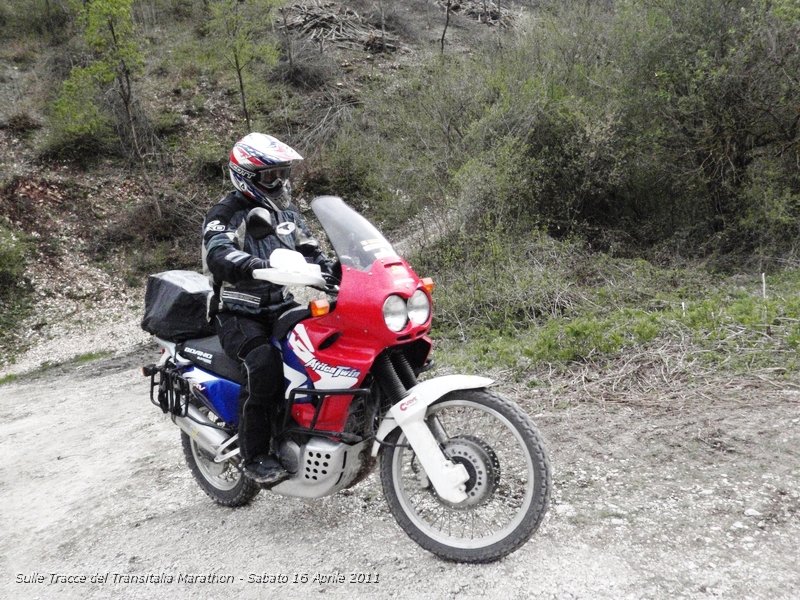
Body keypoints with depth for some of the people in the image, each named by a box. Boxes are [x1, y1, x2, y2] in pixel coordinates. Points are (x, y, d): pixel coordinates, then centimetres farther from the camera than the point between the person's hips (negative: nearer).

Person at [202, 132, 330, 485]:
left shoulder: (286, 213, 14)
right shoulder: (225, 215, -9)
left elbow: (310, 251, 14)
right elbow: (219, 257, -29)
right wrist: (264, 266, -47)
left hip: (284, 308, 6)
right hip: (241, 316, -6)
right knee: (264, 363, -33)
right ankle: (255, 456, -17)